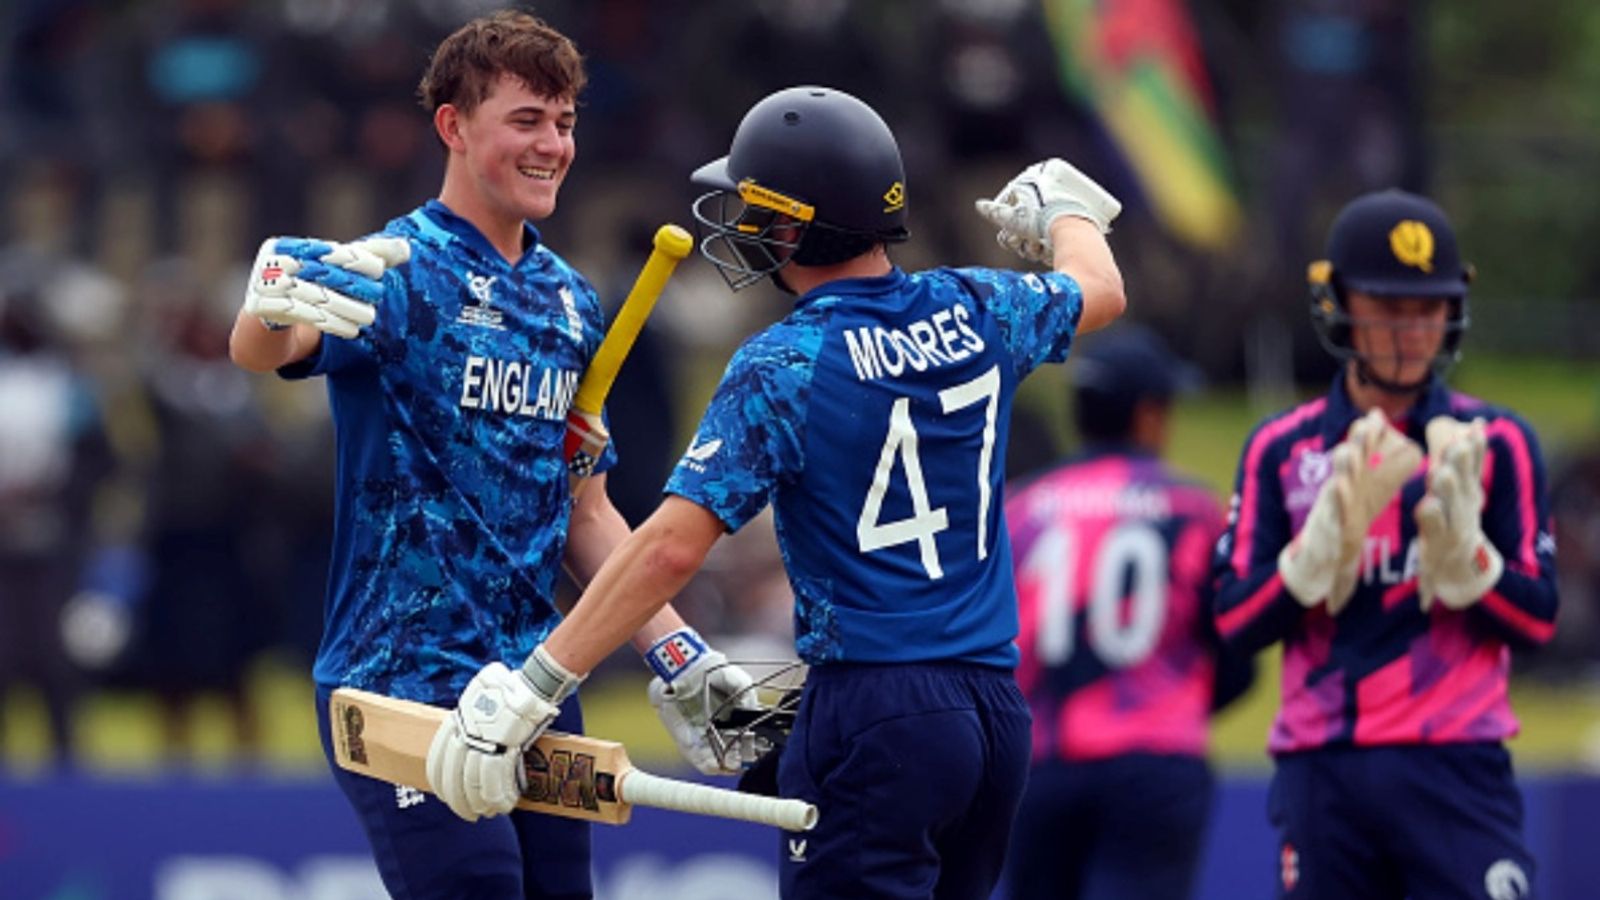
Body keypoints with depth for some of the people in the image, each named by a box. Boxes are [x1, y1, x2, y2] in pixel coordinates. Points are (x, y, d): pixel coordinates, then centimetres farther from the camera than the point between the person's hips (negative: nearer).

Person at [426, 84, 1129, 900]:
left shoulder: (783, 366, -11)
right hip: (997, 707, 7)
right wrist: (1065, 211, 53)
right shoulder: (973, 314, 6)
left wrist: (534, 687, -18)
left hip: (873, 713, -7)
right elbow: (1099, 289, 30)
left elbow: (672, 547, -19)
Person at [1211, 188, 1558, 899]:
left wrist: (1456, 537, -15)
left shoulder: (1494, 443, 7)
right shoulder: (1281, 449, 10)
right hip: (1321, 776, 2)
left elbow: (1537, 619, 2)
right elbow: (1235, 620, 2)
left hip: (1456, 768, -2)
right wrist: (1334, 531, -12)